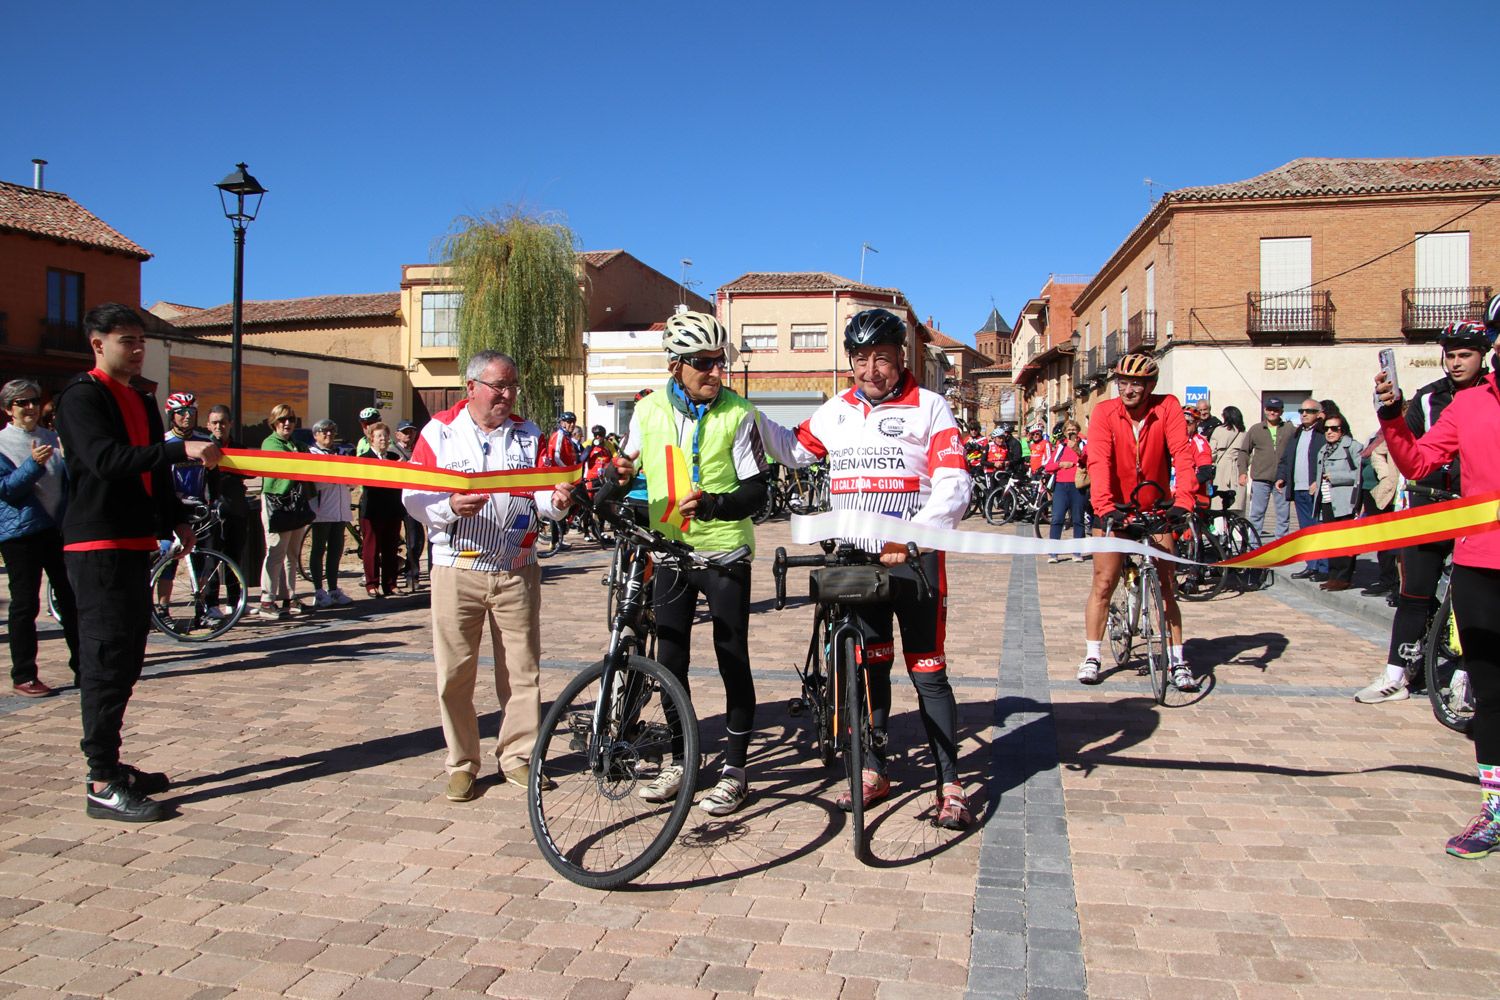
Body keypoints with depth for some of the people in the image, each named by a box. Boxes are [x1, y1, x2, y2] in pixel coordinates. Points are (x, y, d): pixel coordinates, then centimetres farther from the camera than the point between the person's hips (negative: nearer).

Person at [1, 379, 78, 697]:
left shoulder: (51, 438, 13)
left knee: (71, 598, 7)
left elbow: (68, 481, 15)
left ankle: (82, 665, 15)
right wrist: (33, 464, -24)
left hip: (58, 528, 5)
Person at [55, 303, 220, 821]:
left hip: (135, 542, 9)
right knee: (106, 658, -8)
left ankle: (110, 765, 23)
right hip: (96, 545, -9)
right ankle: (102, 785, -4)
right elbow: (105, 459, -25)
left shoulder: (141, 400, 18)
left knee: (125, 659, 13)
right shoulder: (81, 396, -9)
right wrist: (182, 449, -32)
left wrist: (176, 519, 17)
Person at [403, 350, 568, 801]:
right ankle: (461, 764, 17)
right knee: (455, 673, 2)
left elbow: (541, 490, 0)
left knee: (522, 670, 6)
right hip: (457, 570, -2)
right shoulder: (440, 431, 2)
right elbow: (413, 496, -4)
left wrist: (555, 498, -23)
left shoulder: (528, 434, 10)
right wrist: (450, 506, -24)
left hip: (517, 570, 2)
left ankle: (517, 756, 21)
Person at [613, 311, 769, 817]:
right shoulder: (649, 411, 1)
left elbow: (757, 489, -11)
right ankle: (677, 761, 26)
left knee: (732, 660, 2)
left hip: (724, 552, -3)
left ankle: (735, 769, 14)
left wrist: (713, 503, -30)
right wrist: (617, 477, -11)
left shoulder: (737, 413, -9)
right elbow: (627, 471, 13)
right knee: (670, 660, 11)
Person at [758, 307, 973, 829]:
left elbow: (953, 484, -14)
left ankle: (950, 783, 11)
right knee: (868, 666, 13)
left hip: (913, 558, -4)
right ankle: (874, 771, 26)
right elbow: (796, 449, 26)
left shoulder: (928, 406, -5)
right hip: (854, 558, 5)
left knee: (927, 672, 0)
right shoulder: (836, 410, 10)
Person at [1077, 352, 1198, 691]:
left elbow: (1182, 455, -21)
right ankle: (1091, 657, 9)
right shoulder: (1104, 412, -14)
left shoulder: (1168, 407, -11)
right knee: (1103, 583, -1)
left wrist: (1183, 501, -35)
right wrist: (1104, 507, -39)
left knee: (1165, 585, 1)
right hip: (1114, 509, -1)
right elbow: (1098, 462, -26)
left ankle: (1177, 661, 9)